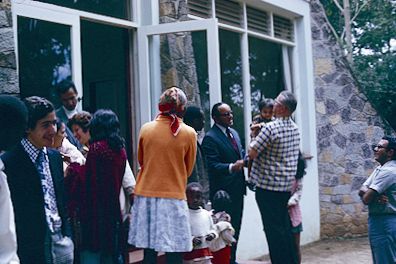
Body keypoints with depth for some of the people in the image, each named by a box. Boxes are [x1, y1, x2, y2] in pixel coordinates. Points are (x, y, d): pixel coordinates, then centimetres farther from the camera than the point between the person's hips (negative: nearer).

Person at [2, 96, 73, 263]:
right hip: (33, 247, -6)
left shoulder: (55, 156, 9)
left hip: (61, 239, 6)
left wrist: (67, 234, 13)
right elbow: (11, 213, -13)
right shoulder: (9, 162, -14)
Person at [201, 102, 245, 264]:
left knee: (235, 227, 15)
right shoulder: (210, 138, -14)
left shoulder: (234, 133, 15)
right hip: (223, 191, -9)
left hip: (237, 189, 9)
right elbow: (213, 166, -20)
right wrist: (231, 167, -35)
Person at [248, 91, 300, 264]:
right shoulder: (295, 128, 8)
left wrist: (254, 136, 2)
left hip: (268, 185, -8)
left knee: (273, 229, -1)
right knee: (285, 225, 15)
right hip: (286, 186, 8)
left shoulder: (271, 128, -17)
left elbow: (252, 153, -16)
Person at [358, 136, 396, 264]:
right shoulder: (379, 169, 14)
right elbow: (362, 190, 6)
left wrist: (370, 194, 3)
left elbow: (366, 199, -21)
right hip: (377, 220, 10)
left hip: (385, 223, -10)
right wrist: (375, 195, -14)